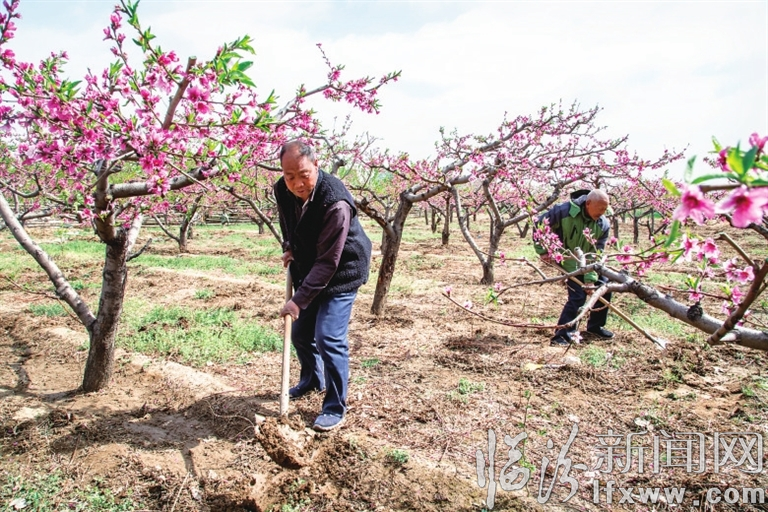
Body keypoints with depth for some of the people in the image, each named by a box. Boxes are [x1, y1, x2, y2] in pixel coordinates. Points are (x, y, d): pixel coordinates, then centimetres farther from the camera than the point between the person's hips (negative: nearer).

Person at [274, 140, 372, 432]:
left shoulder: (335, 203, -33)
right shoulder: (283, 190, -11)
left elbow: (328, 262, -31)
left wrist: (299, 299, -31)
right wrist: (289, 248, 3)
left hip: (341, 273, -7)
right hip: (308, 271, 8)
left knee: (328, 338, -13)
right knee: (300, 333, 16)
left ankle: (335, 408, 4)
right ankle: (312, 380, 43)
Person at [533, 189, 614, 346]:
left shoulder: (603, 225, -14)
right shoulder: (565, 211, -27)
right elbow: (539, 224, -18)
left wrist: (591, 279, -22)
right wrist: (542, 251, -19)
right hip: (570, 263, -5)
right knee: (578, 296, -15)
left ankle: (595, 326, 27)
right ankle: (562, 334, -3)